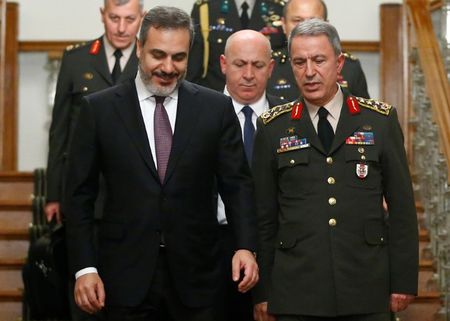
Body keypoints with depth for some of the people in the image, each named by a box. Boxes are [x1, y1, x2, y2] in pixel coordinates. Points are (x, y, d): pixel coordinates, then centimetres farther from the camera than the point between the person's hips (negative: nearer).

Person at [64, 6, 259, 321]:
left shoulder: (217, 108, 3)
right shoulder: (99, 109, 1)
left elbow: (237, 184, 4)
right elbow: (80, 195, 2)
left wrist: (246, 246, -10)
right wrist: (84, 268, -5)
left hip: (197, 275, 1)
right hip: (126, 275, -1)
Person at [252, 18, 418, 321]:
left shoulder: (381, 120, 4)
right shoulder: (272, 128, 4)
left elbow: (402, 207, 4)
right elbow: (263, 216, 5)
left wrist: (404, 282, 0)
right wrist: (262, 292, 2)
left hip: (368, 292, 0)